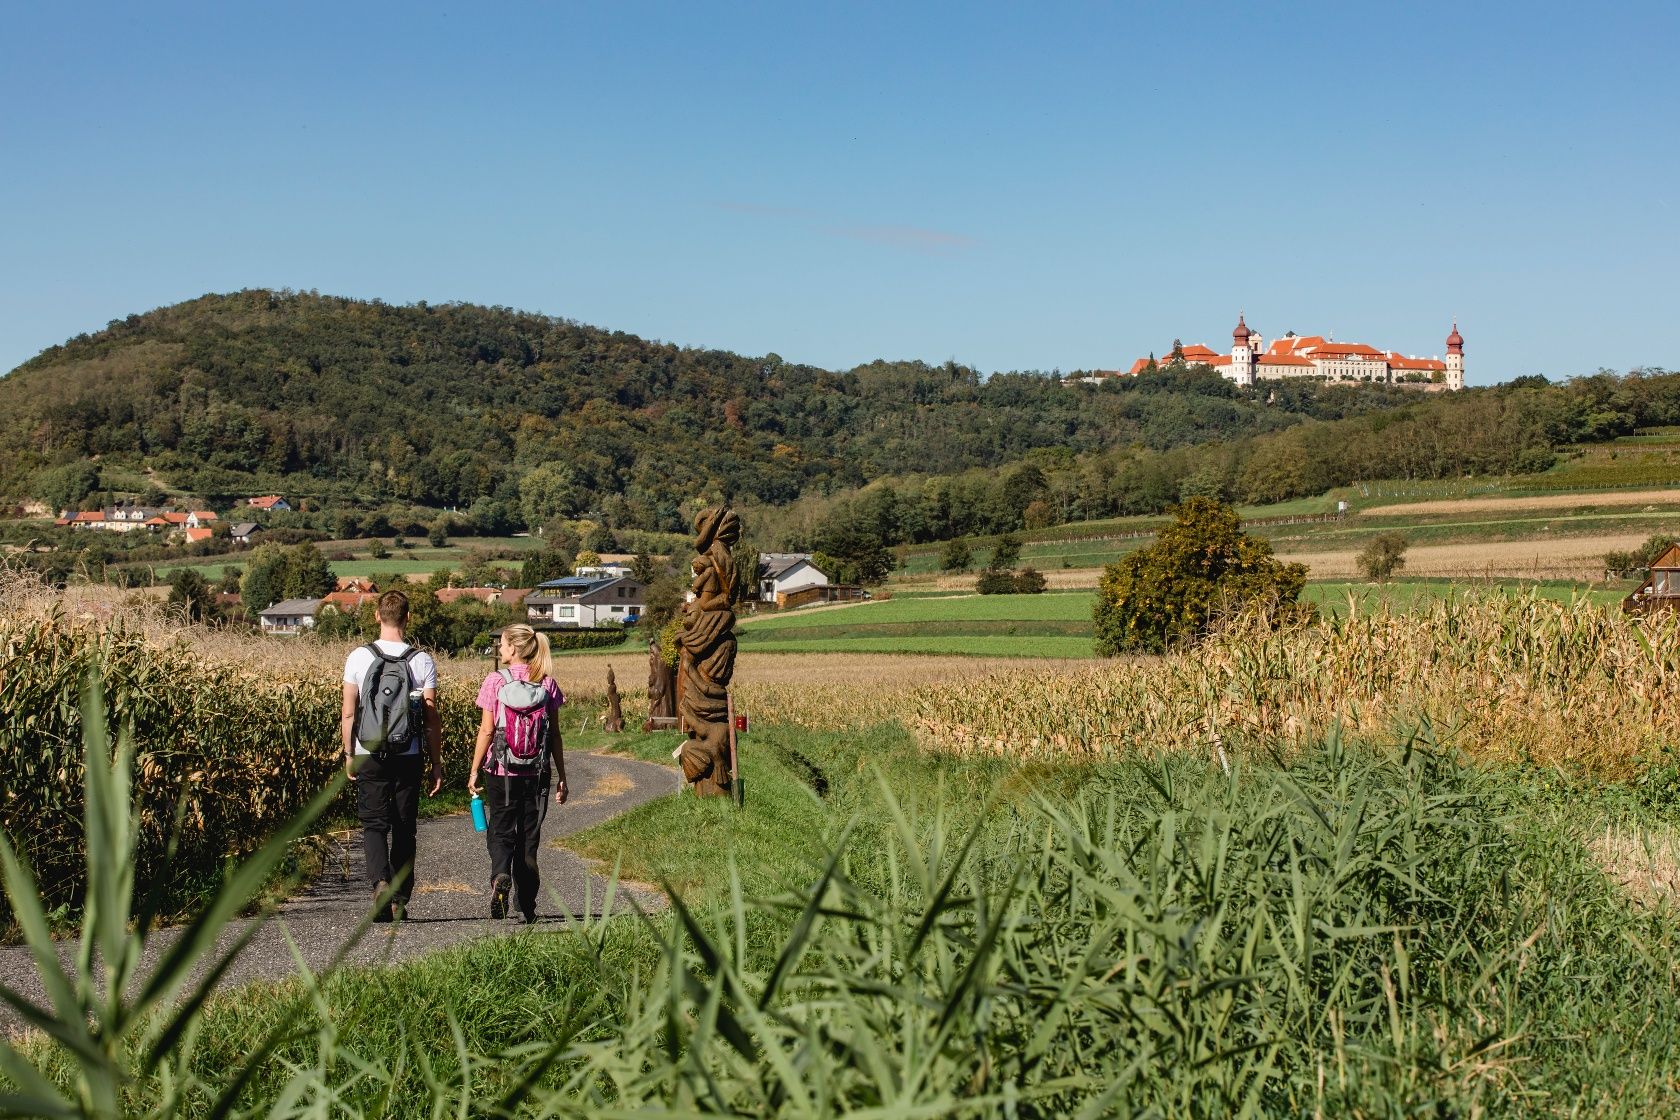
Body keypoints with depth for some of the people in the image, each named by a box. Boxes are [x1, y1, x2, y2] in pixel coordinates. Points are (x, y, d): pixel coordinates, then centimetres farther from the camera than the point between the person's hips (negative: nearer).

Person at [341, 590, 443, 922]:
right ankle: (400, 901, 13)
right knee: (404, 828, 9)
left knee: (374, 823, 4)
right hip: (408, 757, 1)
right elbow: (432, 718, -2)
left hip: (369, 756, 0)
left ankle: (380, 880, -20)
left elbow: (348, 713, 0)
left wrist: (349, 755, 12)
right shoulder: (422, 661, -4)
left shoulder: (359, 657, -3)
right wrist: (437, 763, 6)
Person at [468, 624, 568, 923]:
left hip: (501, 769, -2)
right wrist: (562, 777, 9)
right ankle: (527, 906, 12)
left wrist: (474, 770, 2)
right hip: (537, 772, 2)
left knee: (501, 830, 9)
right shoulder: (547, 683, 2)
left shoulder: (495, 681, -6)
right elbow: (555, 734, 3)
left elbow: (487, 730, -7)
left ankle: (500, 876, -20)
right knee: (529, 834, 10)